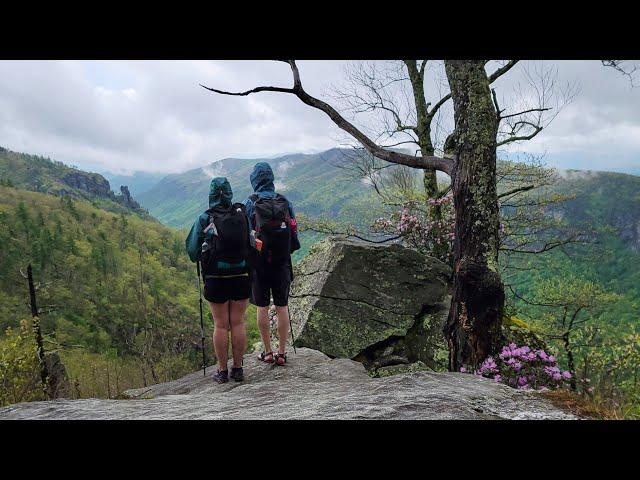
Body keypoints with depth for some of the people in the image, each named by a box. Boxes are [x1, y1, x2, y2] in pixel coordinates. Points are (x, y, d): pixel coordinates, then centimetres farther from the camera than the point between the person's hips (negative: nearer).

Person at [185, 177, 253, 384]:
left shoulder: (204, 219, -7)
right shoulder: (243, 215, -2)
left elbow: (192, 251, -2)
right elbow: (253, 243, -1)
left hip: (216, 279, -1)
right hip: (241, 278, 2)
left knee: (220, 325, 7)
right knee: (238, 323, 9)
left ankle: (222, 371, 13)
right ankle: (238, 369, 16)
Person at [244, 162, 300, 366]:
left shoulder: (250, 203, -7)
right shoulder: (285, 202, 2)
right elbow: (294, 232, 3)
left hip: (259, 261, -2)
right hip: (282, 262, 2)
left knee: (262, 307, 7)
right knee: (282, 306, 7)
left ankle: (267, 352, 12)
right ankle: (282, 352, 11)